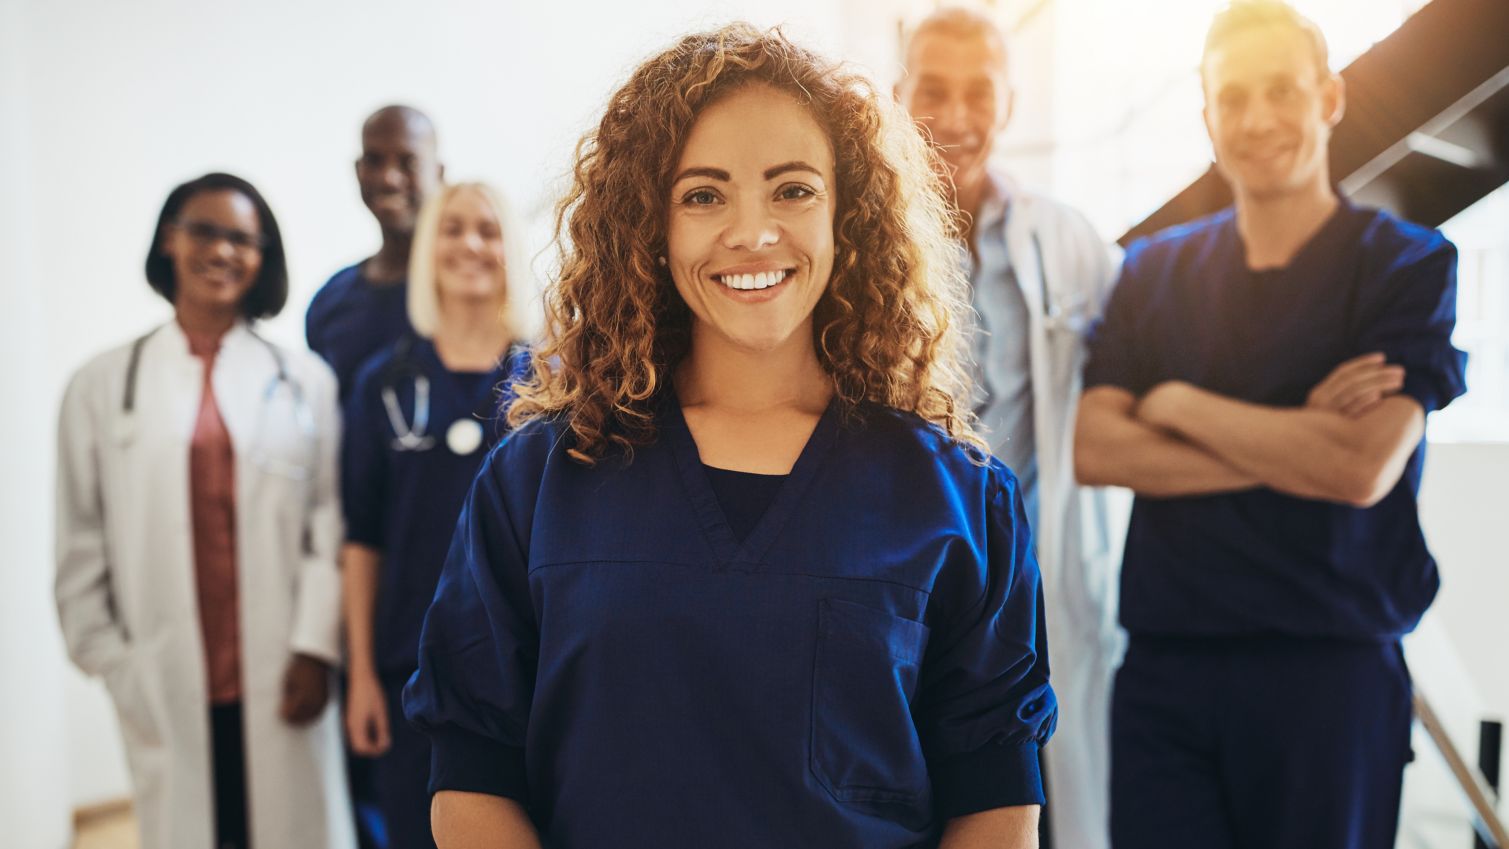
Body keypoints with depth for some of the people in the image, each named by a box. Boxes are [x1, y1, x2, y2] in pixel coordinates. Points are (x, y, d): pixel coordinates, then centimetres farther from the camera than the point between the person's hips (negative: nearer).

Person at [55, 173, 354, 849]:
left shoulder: (304, 380, 5)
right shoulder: (102, 386, 7)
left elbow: (332, 520, 0)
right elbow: (81, 542, 8)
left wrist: (316, 647, -8)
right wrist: (107, 660, 3)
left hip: (281, 681, 0)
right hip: (165, 690, 1)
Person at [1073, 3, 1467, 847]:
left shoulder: (1409, 264, -1)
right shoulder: (1154, 270, 7)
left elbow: (1364, 468, -15)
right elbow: (1094, 452, -5)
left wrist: (1178, 403, -7)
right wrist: (1295, 443, -11)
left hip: (1330, 670, -2)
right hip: (1163, 664, 2)